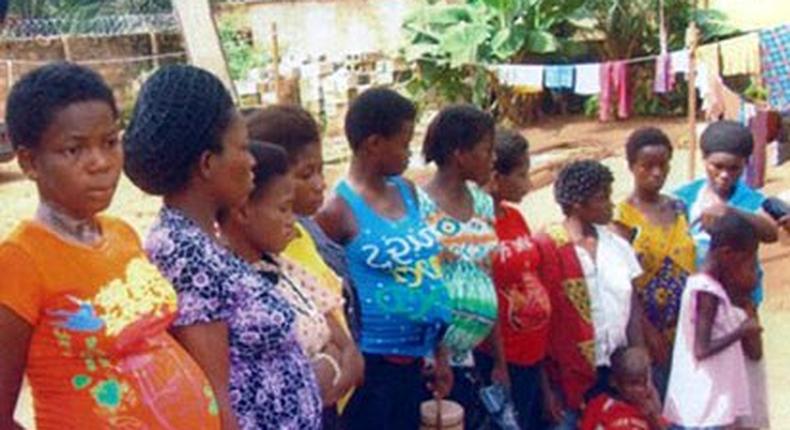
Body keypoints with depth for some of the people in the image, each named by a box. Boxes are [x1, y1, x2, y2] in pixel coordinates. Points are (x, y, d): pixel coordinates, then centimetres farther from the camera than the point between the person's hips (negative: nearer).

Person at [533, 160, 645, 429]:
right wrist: (546, 388, -10)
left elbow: (633, 308, 9)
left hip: (617, 370, 5)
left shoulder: (617, 245, 7)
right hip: (568, 375, -5)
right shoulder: (548, 249, -9)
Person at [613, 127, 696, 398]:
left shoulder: (677, 208, 8)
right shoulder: (624, 216, -10)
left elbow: (690, 265, 13)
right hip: (648, 329, -5)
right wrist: (648, 330, -16)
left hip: (684, 327, 6)